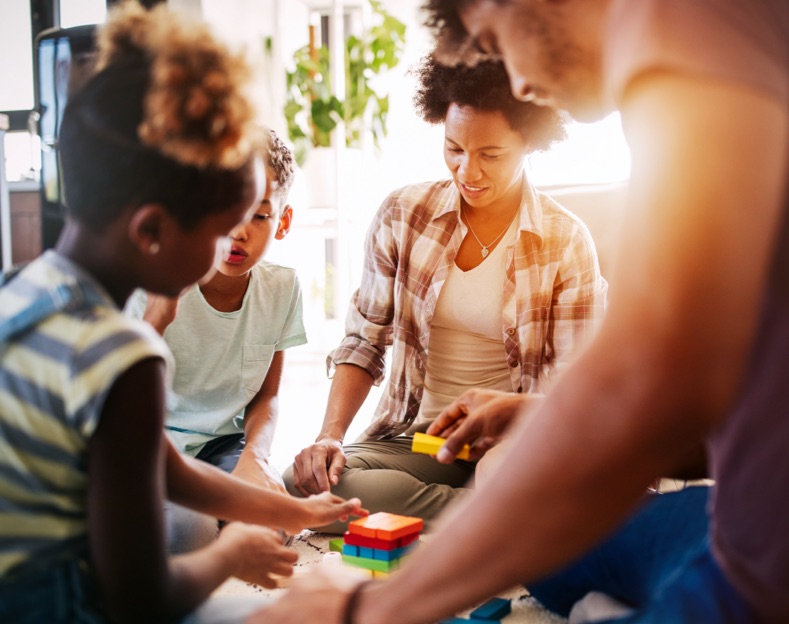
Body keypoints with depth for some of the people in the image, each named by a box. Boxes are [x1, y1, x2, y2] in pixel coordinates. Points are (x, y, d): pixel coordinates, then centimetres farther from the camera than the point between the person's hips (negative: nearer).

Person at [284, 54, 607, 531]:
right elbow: (363, 341, 5)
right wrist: (331, 435, -12)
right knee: (302, 484, -28)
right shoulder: (403, 214, 1)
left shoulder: (566, 242, -3)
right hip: (413, 436, 4)